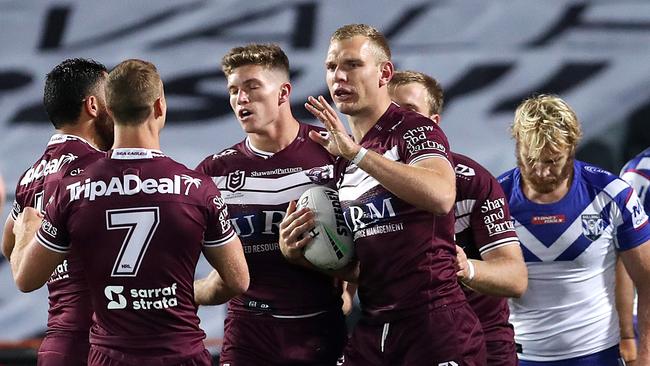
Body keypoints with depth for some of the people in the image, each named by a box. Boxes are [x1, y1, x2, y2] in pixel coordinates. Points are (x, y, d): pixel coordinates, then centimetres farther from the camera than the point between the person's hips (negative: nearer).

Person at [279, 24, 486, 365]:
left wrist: (357, 152, -26)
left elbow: (440, 196, -28)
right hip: (372, 332, 7)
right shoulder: (342, 162, 16)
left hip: (435, 324, -7)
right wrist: (301, 253, 2)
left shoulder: (416, 129, -6)